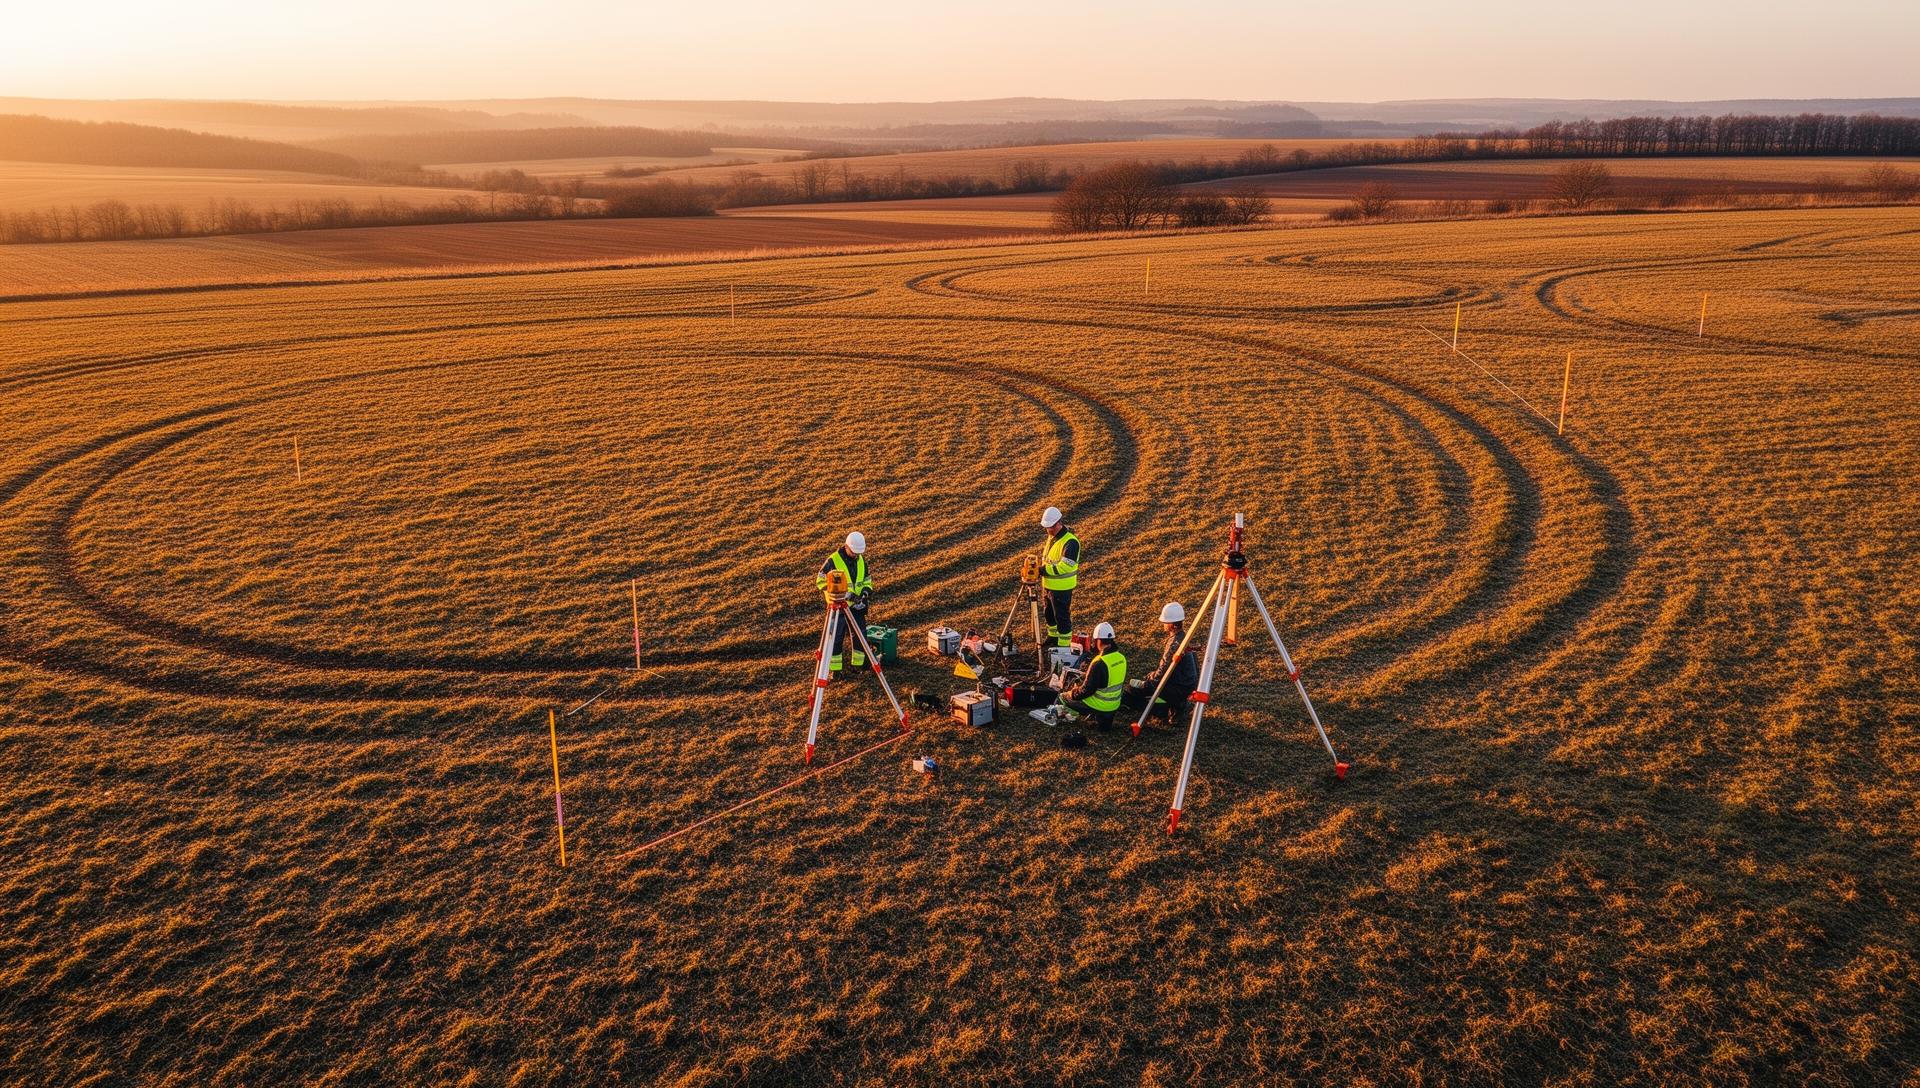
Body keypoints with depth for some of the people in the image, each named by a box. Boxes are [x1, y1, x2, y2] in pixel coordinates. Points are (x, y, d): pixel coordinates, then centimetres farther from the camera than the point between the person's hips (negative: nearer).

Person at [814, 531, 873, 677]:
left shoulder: (861, 560, 3)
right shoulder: (833, 560, -15)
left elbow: (867, 579, 16)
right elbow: (821, 581, -14)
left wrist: (866, 590, -8)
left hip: (857, 605, 5)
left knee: (860, 634, 8)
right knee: (836, 638, 0)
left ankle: (859, 664, 23)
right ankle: (834, 669, 9)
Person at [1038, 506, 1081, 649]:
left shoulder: (1070, 542, -24)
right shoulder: (1052, 536, 6)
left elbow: (1066, 566, -31)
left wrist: (1044, 570, -31)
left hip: (1061, 588, -9)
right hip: (1048, 584, 9)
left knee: (1062, 616, 1)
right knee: (1049, 613, 23)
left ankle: (1063, 645, 13)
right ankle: (1053, 637, 42)